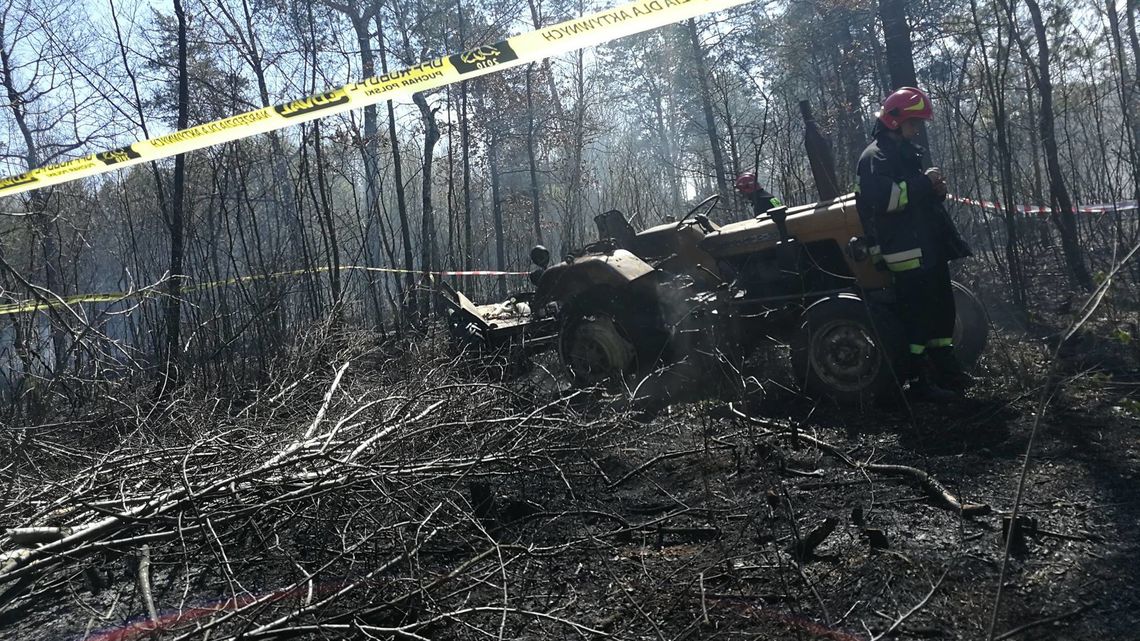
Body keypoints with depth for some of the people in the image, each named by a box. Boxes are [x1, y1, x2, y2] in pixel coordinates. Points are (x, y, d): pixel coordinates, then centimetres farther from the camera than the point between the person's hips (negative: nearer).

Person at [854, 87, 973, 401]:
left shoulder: (906, 152, 21)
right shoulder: (876, 156, -11)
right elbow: (883, 198, -26)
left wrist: (936, 191, 8)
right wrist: (924, 182, -19)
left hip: (928, 245, 10)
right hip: (905, 249, -10)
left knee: (941, 307, 14)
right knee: (917, 313, -8)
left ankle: (947, 369, 24)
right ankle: (918, 379, -1)